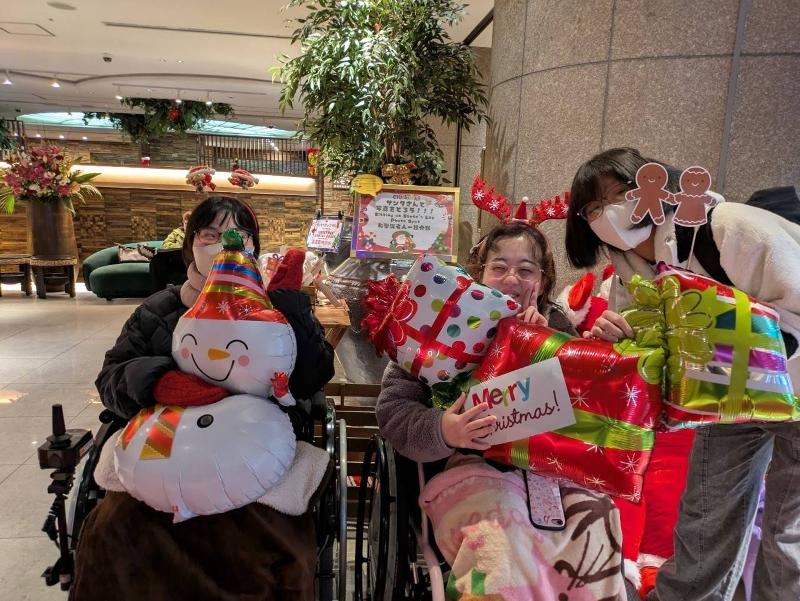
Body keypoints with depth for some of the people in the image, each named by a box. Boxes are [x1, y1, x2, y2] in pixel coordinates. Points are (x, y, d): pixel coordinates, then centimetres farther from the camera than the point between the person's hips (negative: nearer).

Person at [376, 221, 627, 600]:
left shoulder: (557, 326, 9)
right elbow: (391, 407, -5)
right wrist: (442, 431, -26)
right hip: (469, 466, -3)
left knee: (595, 519, -24)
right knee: (504, 541, -32)